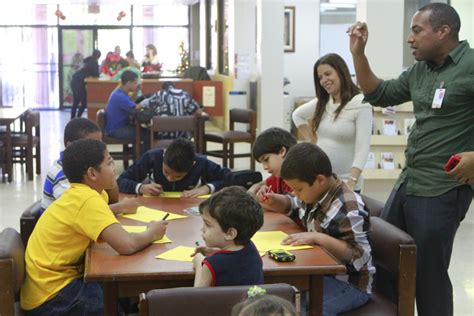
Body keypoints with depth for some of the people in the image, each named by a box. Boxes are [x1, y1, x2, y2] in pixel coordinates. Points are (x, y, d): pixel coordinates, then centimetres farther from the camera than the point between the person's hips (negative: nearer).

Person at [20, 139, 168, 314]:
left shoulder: (79, 194, 4)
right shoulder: (88, 199, -23)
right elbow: (127, 246, -32)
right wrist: (152, 233, -12)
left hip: (55, 283, 9)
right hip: (51, 298, -9)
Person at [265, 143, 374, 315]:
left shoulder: (347, 209, -25)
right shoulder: (315, 192, 1)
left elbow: (359, 256, -27)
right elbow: (293, 208, 23)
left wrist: (317, 238, -33)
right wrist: (274, 200, 2)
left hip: (348, 283, -8)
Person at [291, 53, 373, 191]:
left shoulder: (360, 105, -13)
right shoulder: (321, 102, 6)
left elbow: (362, 149, -19)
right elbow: (297, 115, 25)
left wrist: (351, 183, -30)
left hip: (344, 181, -6)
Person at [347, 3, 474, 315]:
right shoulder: (420, 70, 11)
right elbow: (379, 94, 19)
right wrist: (358, 53, 9)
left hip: (441, 190, -9)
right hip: (407, 183, 9)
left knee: (428, 274, 3)